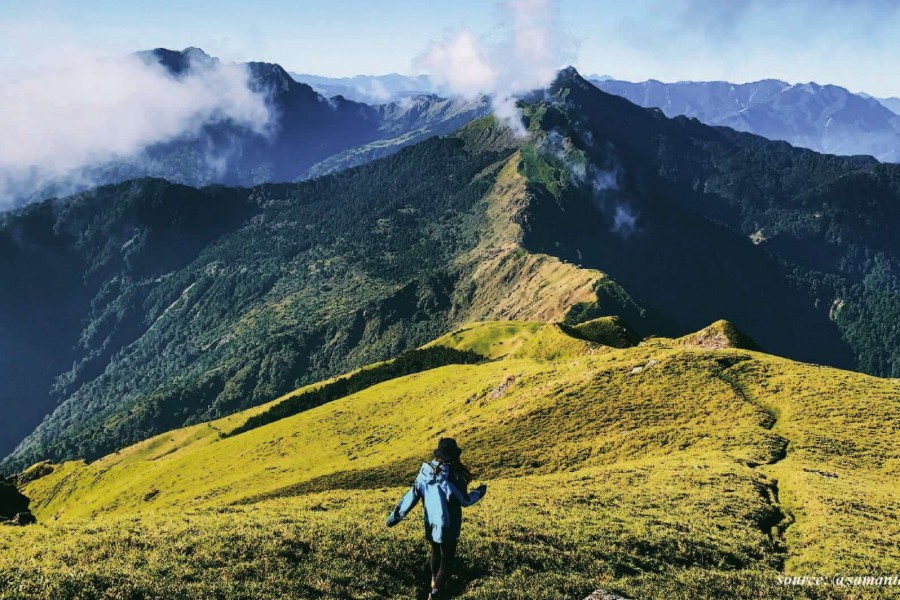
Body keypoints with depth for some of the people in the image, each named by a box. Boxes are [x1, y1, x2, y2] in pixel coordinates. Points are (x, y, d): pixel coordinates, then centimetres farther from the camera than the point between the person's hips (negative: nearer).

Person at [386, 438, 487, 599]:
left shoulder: (425, 472, -9)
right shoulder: (454, 476, -23)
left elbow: (412, 496, -6)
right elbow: (465, 501, -13)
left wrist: (396, 515, 2)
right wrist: (479, 492, 5)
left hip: (430, 523, 6)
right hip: (448, 526, -6)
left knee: (435, 552, 30)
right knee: (447, 559, 9)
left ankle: (434, 580, 50)